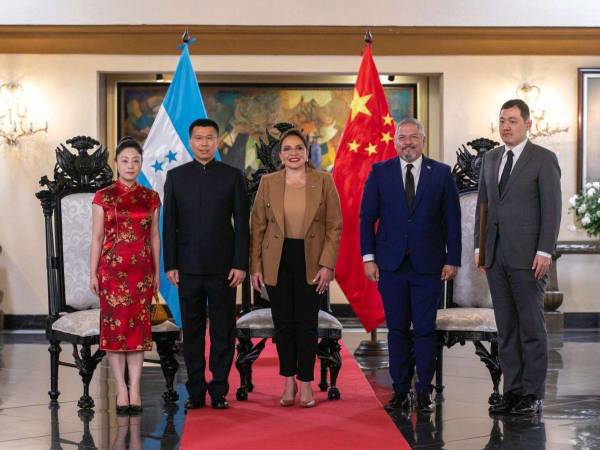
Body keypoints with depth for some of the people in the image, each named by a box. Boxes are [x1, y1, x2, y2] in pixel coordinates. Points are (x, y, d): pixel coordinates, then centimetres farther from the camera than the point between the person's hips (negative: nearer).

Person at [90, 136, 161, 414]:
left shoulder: (151, 198, 8)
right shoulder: (103, 197, 1)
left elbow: (154, 236, 11)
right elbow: (97, 237, 1)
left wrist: (157, 272, 8)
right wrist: (93, 273, -3)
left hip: (141, 269, 2)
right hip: (112, 267, -2)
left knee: (139, 325, 1)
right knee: (114, 324, -1)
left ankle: (135, 389, 5)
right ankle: (121, 388, 6)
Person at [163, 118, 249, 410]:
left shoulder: (232, 176, 2)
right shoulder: (175, 176, 6)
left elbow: (242, 224, 1)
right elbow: (169, 224, 6)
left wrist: (241, 264, -6)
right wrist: (170, 265, 0)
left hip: (223, 267, -1)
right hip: (188, 268, 1)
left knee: (223, 331, 3)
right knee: (192, 331, 6)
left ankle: (219, 391, 11)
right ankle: (196, 391, 13)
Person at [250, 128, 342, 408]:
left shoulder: (324, 181, -2)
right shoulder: (268, 183, 1)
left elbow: (334, 226, -2)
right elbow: (258, 226, 4)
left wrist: (327, 264, -9)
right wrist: (256, 267, -1)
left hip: (310, 261, -1)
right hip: (277, 261, 1)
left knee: (307, 323, 3)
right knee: (283, 322, 6)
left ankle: (306, 383, 13)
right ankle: (288, 381, 18)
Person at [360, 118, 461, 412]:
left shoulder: (441, 173, 4)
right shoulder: (380, 172, 5)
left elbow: (452, 220, 4)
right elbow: (367, 217, 6)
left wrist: (452, 259, -1)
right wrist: (369, 257, -1)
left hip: (428, 265, -1)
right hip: (391, 264, 1)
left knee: (425, 330, 1)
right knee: (397, 330, 6)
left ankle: (424, 392, 9)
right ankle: (400, 390, 13)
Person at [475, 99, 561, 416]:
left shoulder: (544, 159, -2)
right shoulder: (490, 159, 15)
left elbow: (552, 208, -7)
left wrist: (544, 252, -13)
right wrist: (480, 247, 10)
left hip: (527, 256, -6)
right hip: (496, 256, 6)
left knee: (531, 327, -2)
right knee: (506, 327, 8)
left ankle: (532, 396, 4)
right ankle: (512, 391, 13)